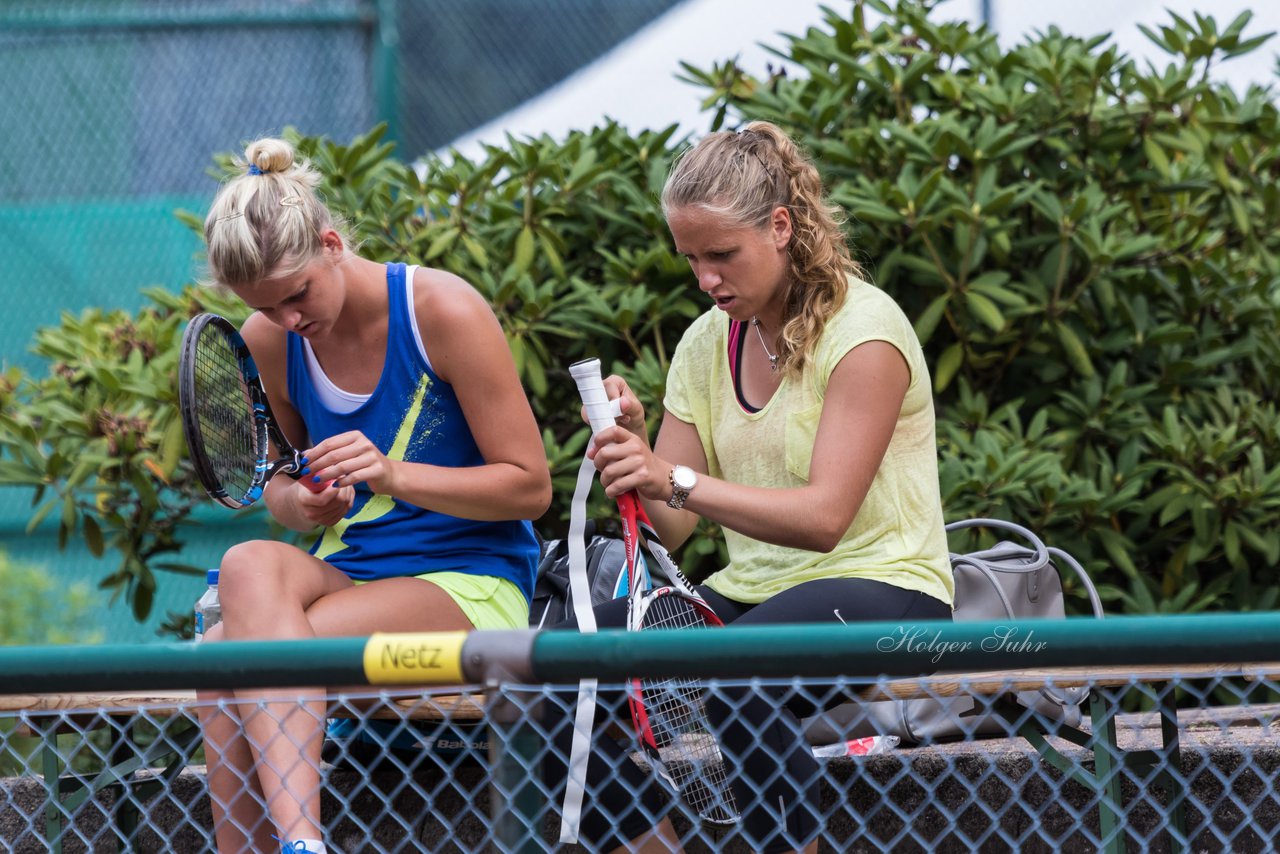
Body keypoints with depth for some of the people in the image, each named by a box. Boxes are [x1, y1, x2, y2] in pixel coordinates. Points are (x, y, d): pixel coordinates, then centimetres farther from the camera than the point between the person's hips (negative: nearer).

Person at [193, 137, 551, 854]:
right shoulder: (267, 343, 4)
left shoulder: (443, 310, -10)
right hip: (344, 574, 5)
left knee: (232, 650, -30)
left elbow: (530, 487, -8)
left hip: (469, 585, -5)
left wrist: (393, 474, -22)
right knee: (249, 563, -33)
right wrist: (298, 503, -6)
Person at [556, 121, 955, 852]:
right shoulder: (708, 343, 9)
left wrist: (680, 483, -32)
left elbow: (824, 516, -21)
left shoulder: (863, 328, -11)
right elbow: (671, 526, 6)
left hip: (879, 587, -6)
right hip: (749, 591, 7)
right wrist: (635, 446, -15)